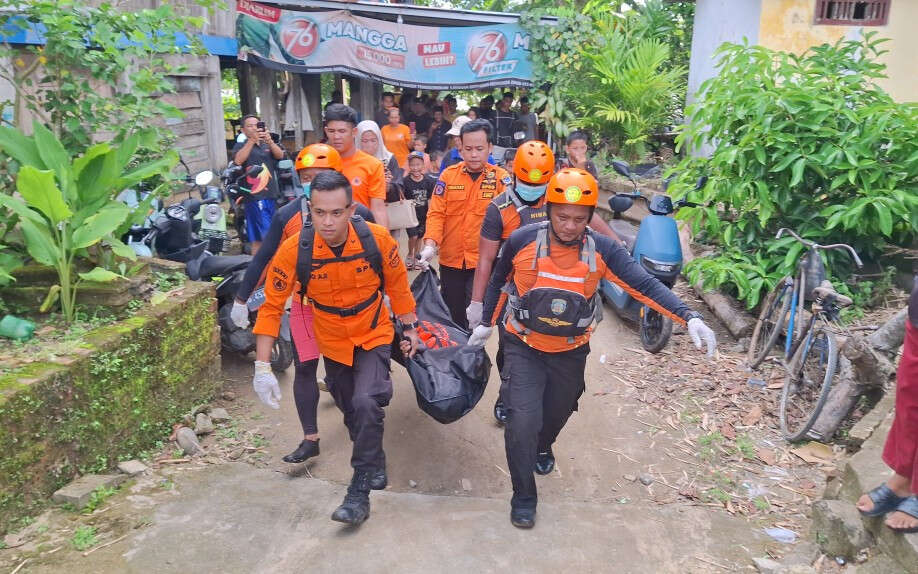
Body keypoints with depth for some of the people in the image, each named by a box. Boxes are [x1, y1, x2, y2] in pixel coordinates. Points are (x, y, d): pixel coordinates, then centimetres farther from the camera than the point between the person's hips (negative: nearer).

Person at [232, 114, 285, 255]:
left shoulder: (268, 145, 20)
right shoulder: (241, 146, 6)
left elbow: (280, 155, -1)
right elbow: (238, 160, -16)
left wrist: (269, 141, -20)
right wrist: (252, 140, -22)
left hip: (272, 195, 5)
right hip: (255, 196, -5)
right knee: (267, 236, -13)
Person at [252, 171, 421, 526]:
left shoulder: (377, 239, -24)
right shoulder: (294, 251, -25)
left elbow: (397, 285, -6)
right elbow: (271, 307, -16)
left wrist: (410, 329, 3)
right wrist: (262, 368, -19)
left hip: (374, 336, -2)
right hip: (332, 343, 2)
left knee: (367, 404, -22)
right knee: (351, 412, 17)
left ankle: (360, 491, -5)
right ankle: (376, 466, 46)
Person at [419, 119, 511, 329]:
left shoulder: (500, 178, -3)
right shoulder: (448, 175, 2)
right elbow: (436, 213, -2)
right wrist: (430, 245, -17)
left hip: (484, 262, -2)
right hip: (450, 260, 3)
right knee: (452, 316, 15)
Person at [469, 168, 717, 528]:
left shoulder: (602, 250, -17)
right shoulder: (521, 241, -18)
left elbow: (645, 285, -20)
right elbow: (498, 280, 0)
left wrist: (689, 318, -32)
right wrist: (486, 323, 9)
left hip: (570, 352, 2)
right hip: (524, 347, -2)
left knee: (557, 413, 23)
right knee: (523, 420, -13)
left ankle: (542, 446, 60)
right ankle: (523, 496, 11)